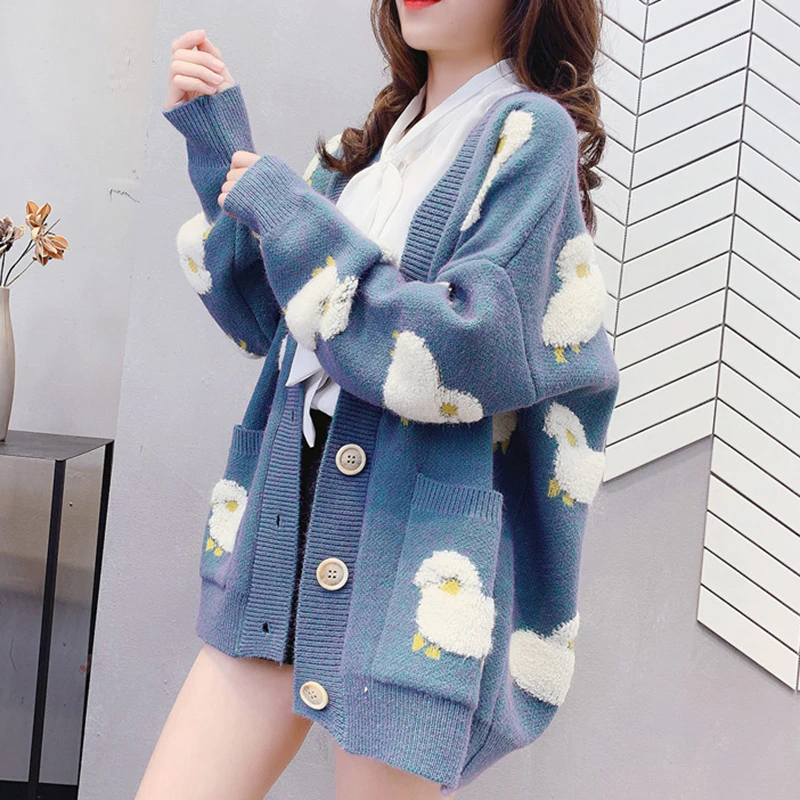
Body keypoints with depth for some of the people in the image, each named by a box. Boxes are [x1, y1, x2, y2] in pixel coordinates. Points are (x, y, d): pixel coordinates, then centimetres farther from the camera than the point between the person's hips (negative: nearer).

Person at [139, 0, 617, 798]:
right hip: (288, 542, 6)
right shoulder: (371, 142, 16)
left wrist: (290, 215, -11)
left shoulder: (533, 132, -6)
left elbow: (465, 355, -17)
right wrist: (217, 140, 8)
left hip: (412, 569, -6)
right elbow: (265, 321, 16)